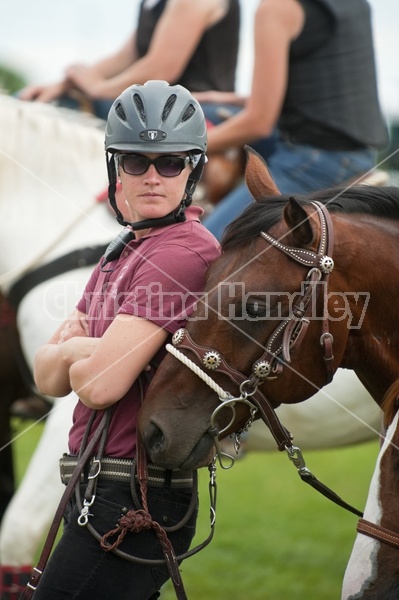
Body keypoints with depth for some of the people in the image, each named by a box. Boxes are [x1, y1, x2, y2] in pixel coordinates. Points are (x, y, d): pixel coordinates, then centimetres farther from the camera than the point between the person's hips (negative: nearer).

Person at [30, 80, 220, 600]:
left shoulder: (184, 251, -16)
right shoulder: (123, 253, 17)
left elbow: (100, 384, -22)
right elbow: (47, 377, 14)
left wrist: (72, 353, 0)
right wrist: (78, 349, -8)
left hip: (130, 502, -10)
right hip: (99, 493, 10)